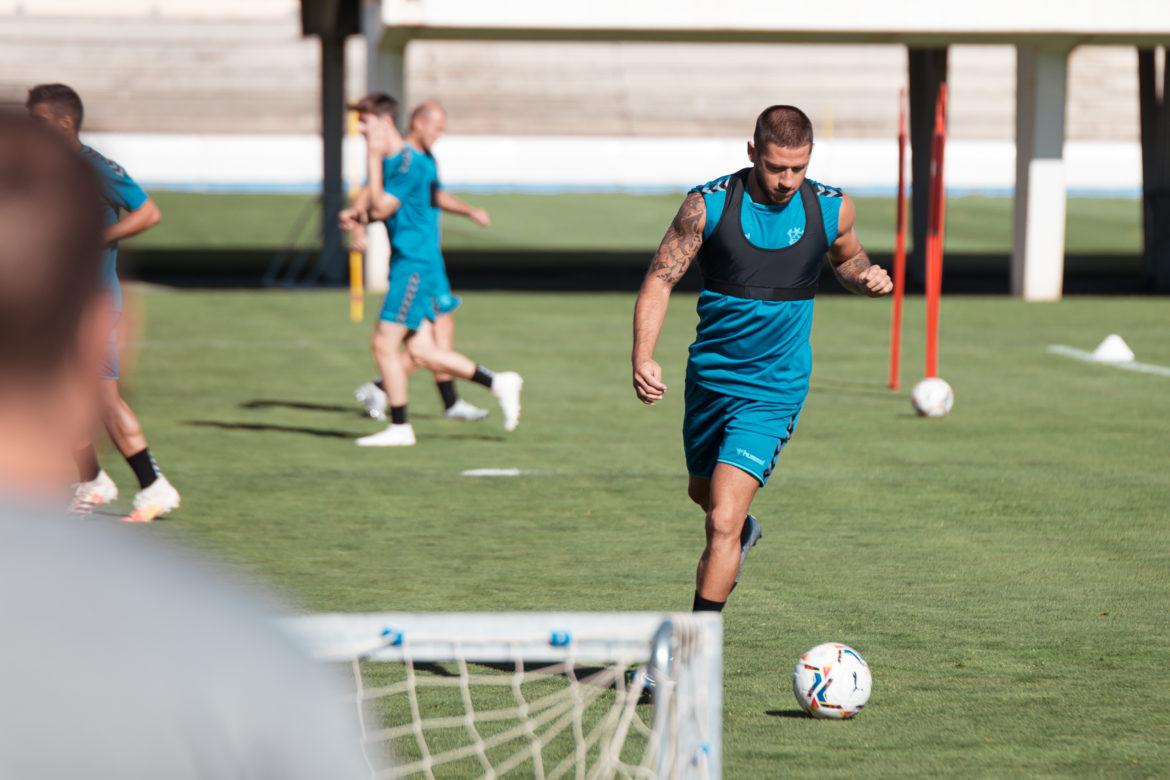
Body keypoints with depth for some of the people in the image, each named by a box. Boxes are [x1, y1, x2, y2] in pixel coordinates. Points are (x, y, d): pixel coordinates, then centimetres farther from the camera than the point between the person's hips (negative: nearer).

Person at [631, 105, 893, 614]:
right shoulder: (708, 205, -12)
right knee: (704, 492, 27)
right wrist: (643, 357, -21)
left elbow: (846, 258, 15)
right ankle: (742, 534, 62)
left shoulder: (832, 209, -7)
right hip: (709, 377, 3)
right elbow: (660, 280, -8)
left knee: (722, 521, -15)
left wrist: (865, 277, -9)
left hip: (773, 392, -3)